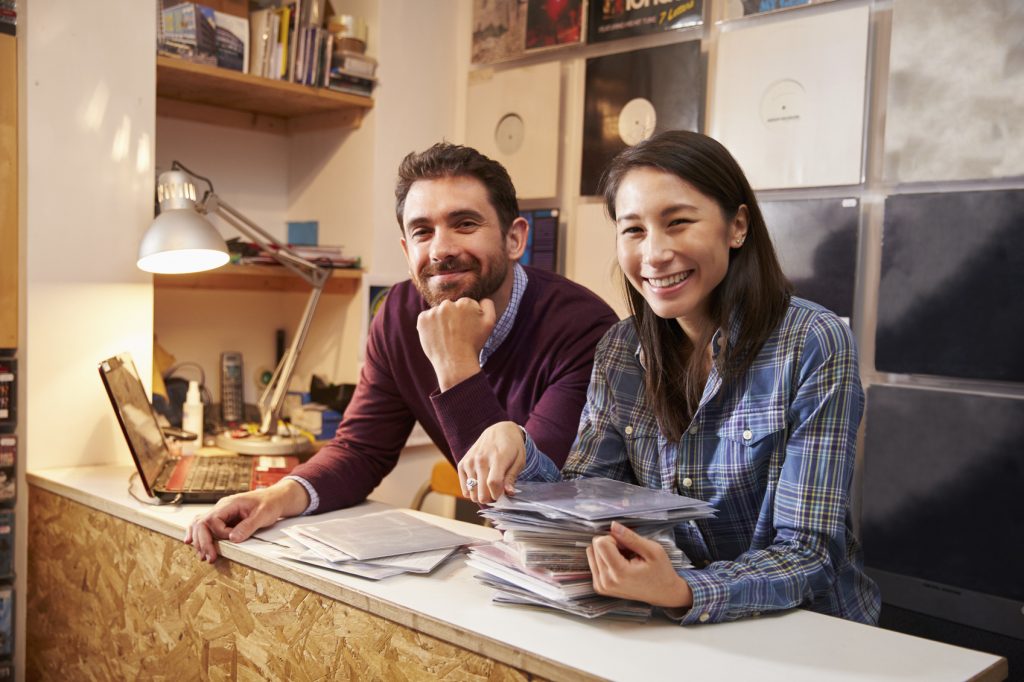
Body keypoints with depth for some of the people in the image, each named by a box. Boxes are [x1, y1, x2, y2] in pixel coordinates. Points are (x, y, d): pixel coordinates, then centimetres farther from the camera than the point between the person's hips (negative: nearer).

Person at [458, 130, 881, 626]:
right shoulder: (621, 349, 1)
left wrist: (684, 594, -34)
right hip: (682, 637, 4)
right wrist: (516, 447, -19)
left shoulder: (811, 344, -14)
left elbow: (805, 553, -16)